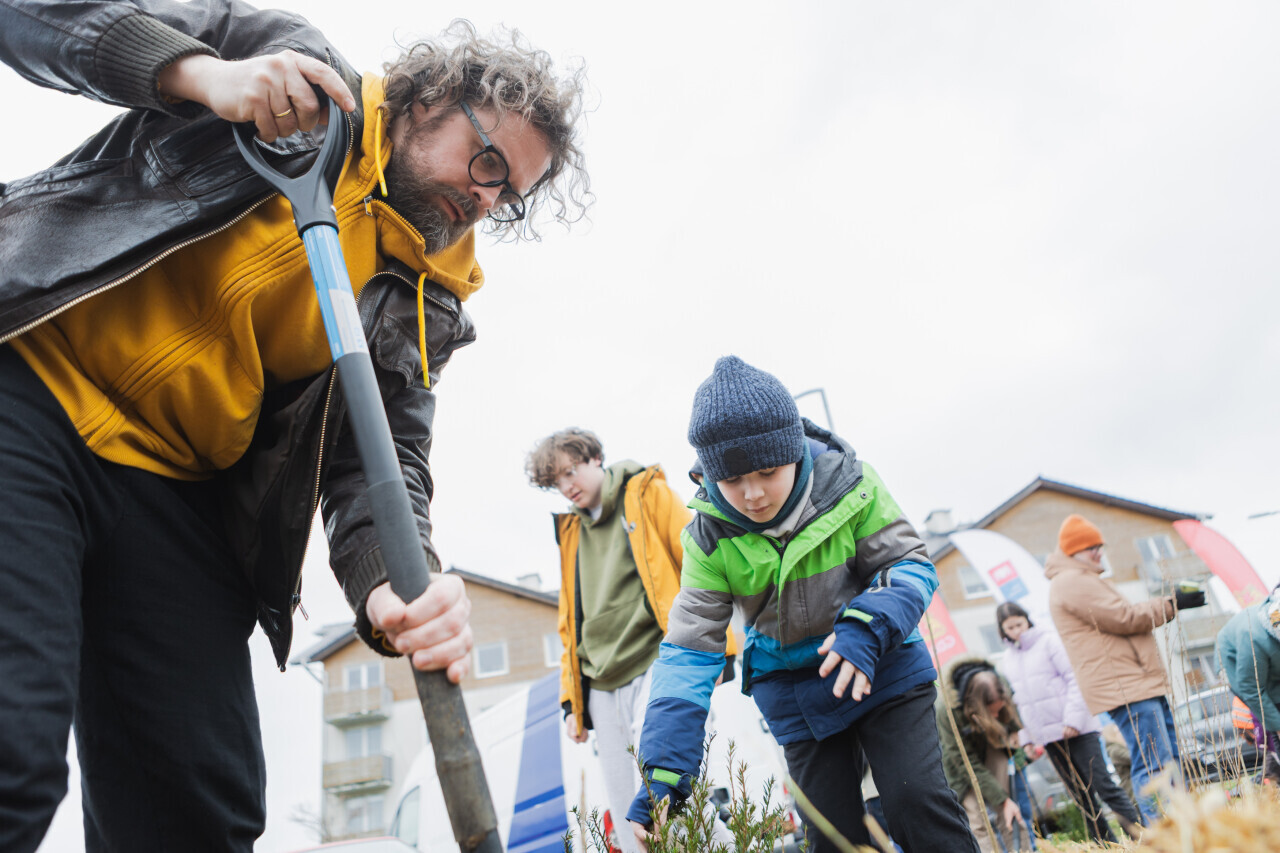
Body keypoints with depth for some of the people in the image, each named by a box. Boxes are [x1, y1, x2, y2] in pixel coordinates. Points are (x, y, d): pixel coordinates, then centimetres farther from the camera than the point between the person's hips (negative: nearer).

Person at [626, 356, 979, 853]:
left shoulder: (846, 481, -19)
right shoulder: (710, 535, -16)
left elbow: (910, 564, -11)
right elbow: (690, 646, -15)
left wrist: (869, 628, -34)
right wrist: (663, 772, -24)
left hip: (880, 667, -1)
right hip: (795, 695, 2)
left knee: (919, 805, -11)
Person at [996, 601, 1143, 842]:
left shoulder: (1049, 641, -5)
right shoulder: (1008, 659, 10)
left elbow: (1076, 679, -9)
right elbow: (1016, 700, 14)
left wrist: (1073, 719, -16)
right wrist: (1026, 737, 7)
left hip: (1077, 731, -5)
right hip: (1049, 738, 5)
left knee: (1103, 785, -8)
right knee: (1082, 797, 8)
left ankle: (1141, 836, 0)